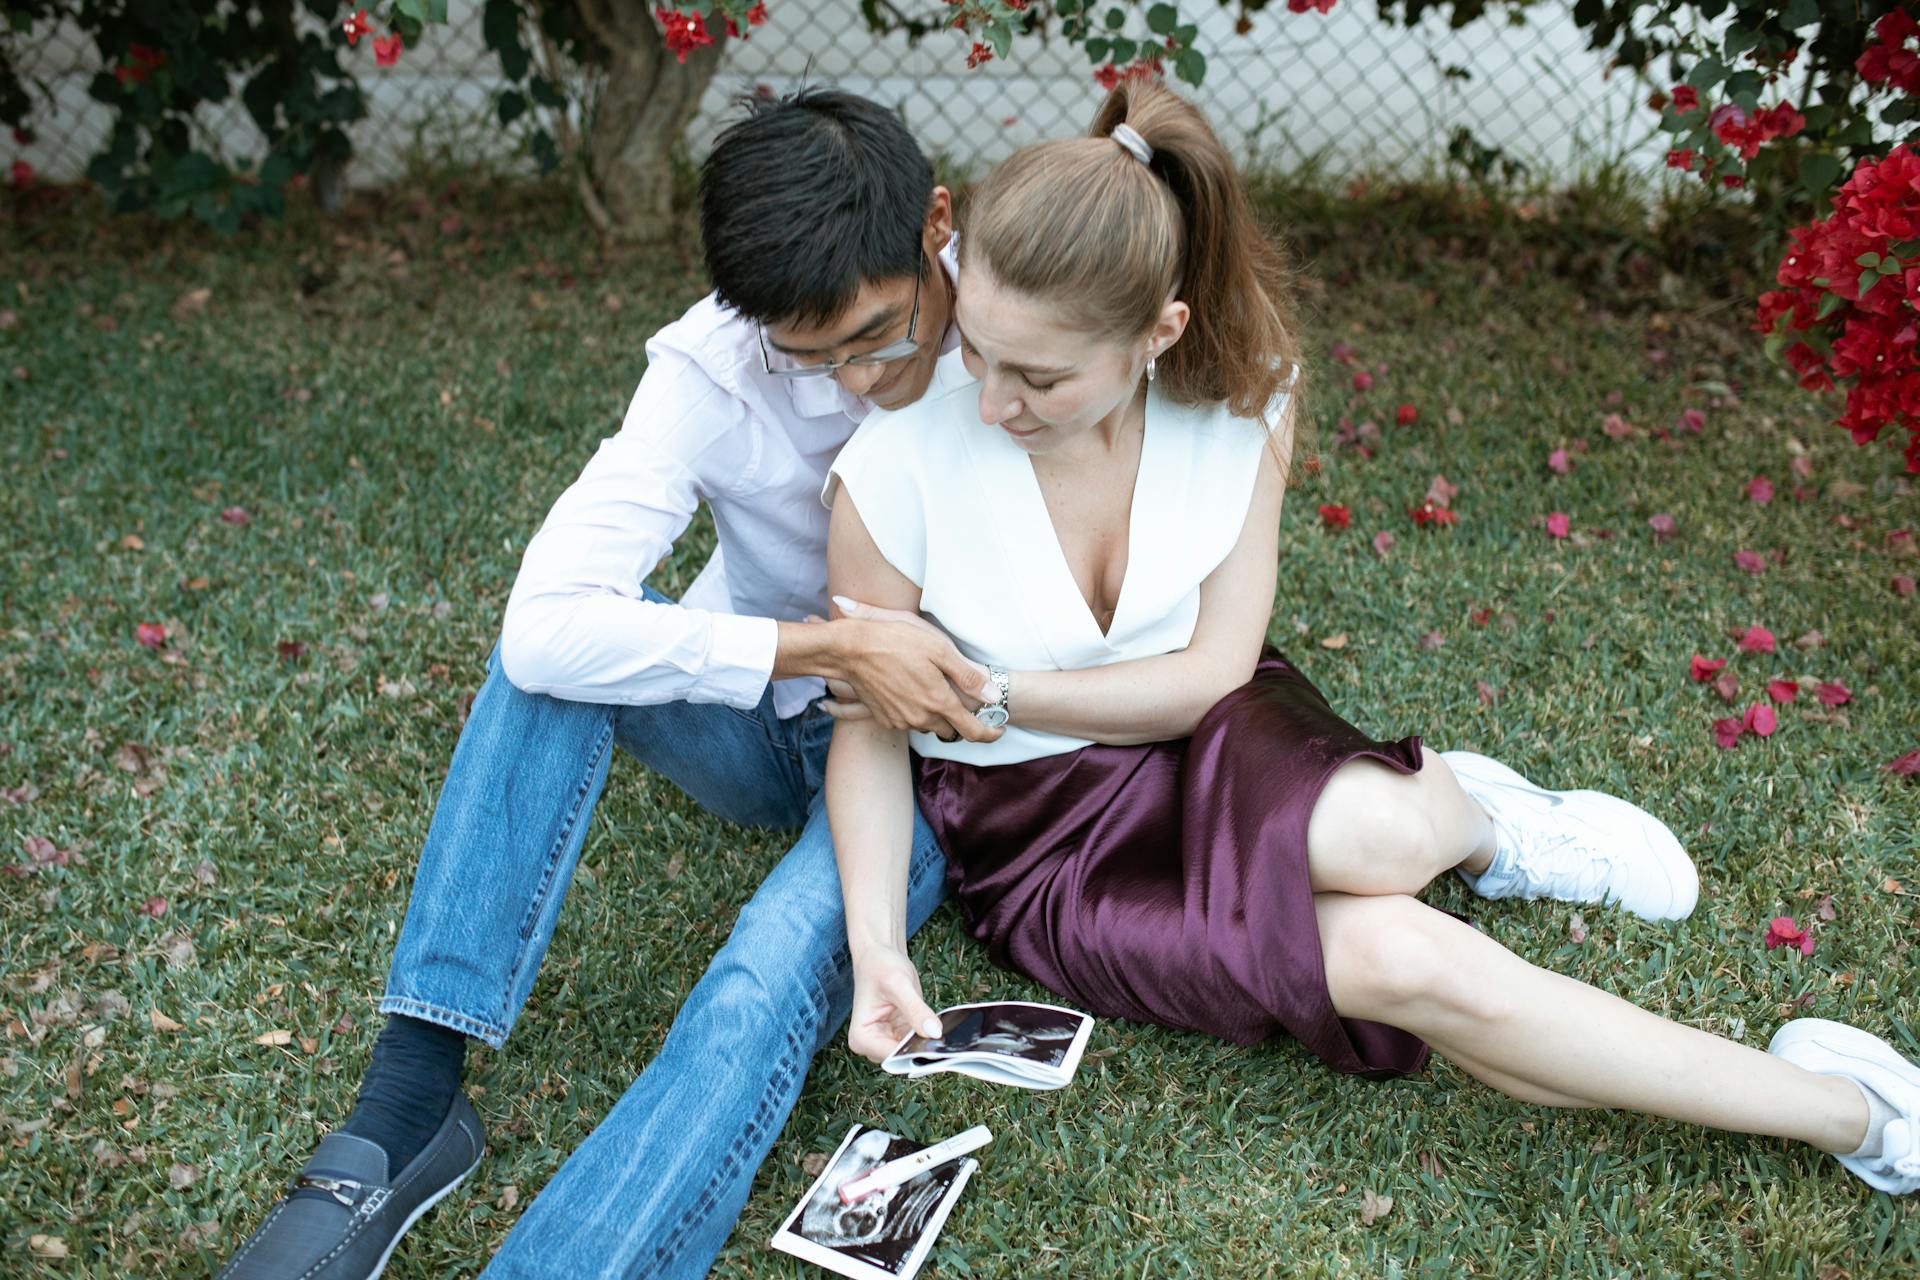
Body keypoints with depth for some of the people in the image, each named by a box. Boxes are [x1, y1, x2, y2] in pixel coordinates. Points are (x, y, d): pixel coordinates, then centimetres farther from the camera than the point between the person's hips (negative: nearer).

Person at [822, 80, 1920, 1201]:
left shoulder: (1239, 396, -14)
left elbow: (1213, 671, -10)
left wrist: (990, 695, -19)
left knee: (1375, 831, -36)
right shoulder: (895, 472, -22)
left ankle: (1460, 815, 5)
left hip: (1206, 746, 2)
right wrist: (878, 948, -22)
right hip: (1041, 836, -2)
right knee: (1398, 959, -24)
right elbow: (872, 725, -10)